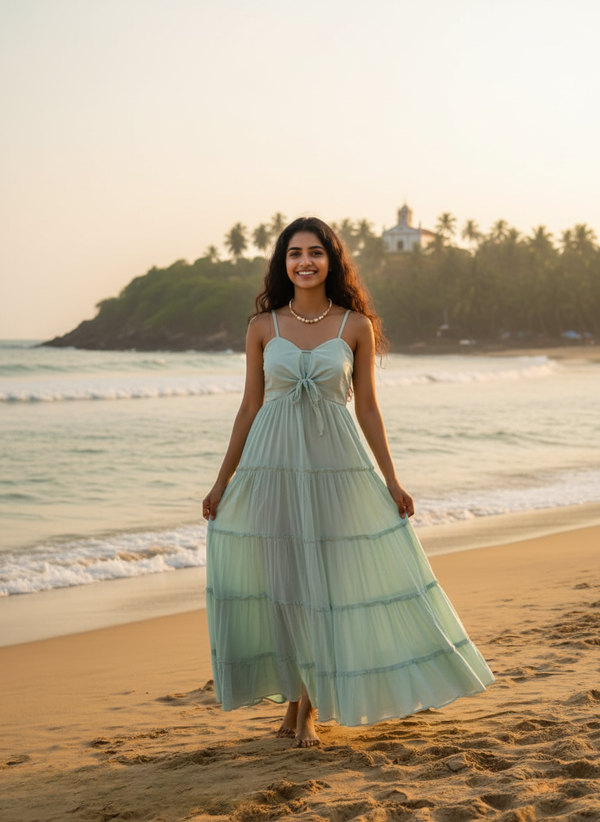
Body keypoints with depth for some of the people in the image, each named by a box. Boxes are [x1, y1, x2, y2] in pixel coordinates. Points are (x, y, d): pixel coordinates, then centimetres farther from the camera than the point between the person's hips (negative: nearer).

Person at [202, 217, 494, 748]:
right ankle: (293, 694, 22)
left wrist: (391, 480, 2)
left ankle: (309, 707, 16)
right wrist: (222, 481, 8)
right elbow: (250, 407, 8)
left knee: (328, 580, 1)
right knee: (280, 582, 3)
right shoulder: (263, 327, 4)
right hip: (272, 464, 1)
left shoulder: (356, 326, 1)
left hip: (334, 464, -1)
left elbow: (368, 409, 5)